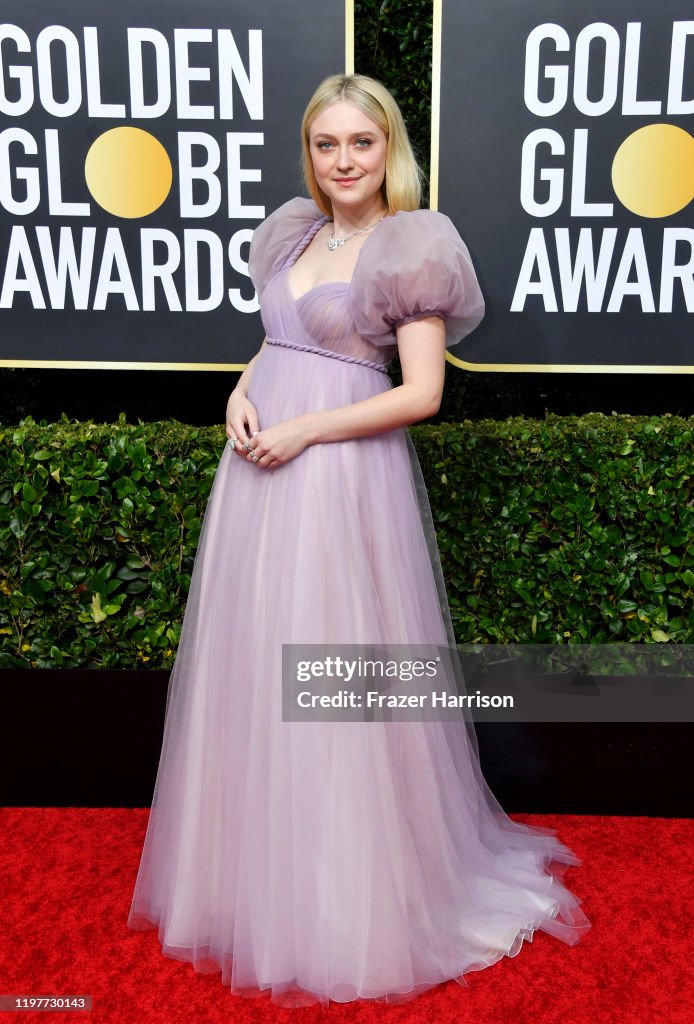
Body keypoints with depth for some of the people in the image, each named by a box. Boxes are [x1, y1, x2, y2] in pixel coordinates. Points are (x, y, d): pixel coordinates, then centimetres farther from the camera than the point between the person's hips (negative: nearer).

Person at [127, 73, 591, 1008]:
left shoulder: (412, 245, -5)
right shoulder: (294, 231, 15)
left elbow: (422, 392, -11)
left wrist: (304, 430, -15)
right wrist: (243, 392, 1)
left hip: (343, 475, -7)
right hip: (258, 471, 7)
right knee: (253, 667, 12)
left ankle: (350, 899, 22)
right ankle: (255, 869, 34)